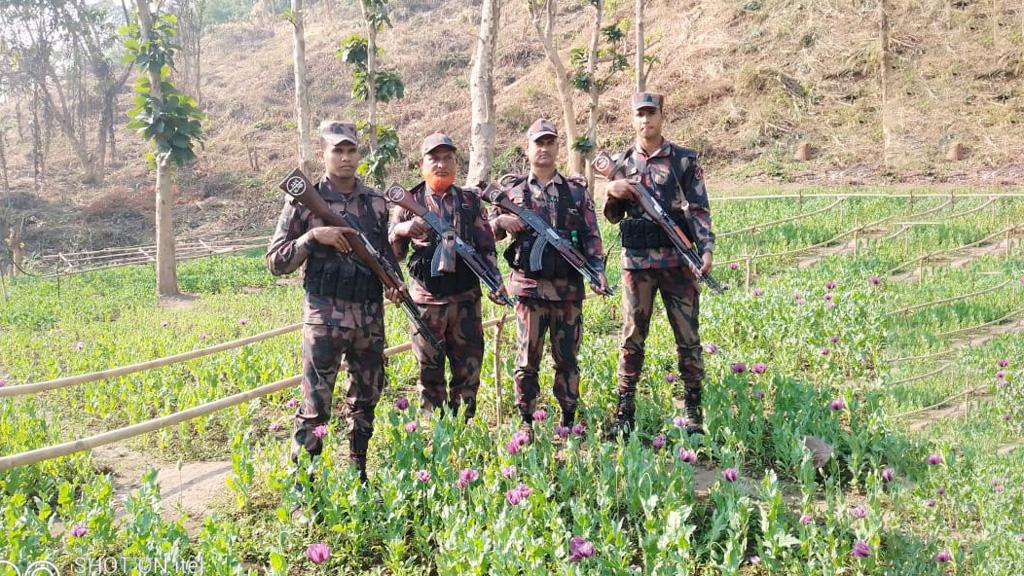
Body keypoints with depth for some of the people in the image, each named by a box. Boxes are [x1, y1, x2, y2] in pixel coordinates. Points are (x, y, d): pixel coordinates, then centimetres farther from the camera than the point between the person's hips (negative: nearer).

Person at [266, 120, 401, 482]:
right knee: (315, 408, -3)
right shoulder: (304, 201, -3)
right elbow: (275, 263, -3)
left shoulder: (376, 202, 9)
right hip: (324, 318, -4)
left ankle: (358, 475, 30)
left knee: (366, 400, 14)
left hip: (371, 317, 5)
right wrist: (312, 236, -17)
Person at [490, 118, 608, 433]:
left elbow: (592, 236, 7)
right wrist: (502, 222, -11)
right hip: (529, 286, -1)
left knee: (567, 357, 8)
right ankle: (526, 421, 15)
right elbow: (488, 231, 11)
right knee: (527, 358, 3)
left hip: (569, 287, 1)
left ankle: (568, 420, 19)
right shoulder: (513, 191, 7)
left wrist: (597, 269, -8)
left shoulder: (576, 191, 8)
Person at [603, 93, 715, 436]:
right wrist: (612, 193, -7)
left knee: (688, 337, 3)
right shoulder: (622, 162, 11)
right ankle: (624, 411, 12)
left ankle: (692, 410, 13)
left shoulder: (684, 160, 4)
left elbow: (699, 210, -1)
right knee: (632, 338, 5)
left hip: (678, 260, -1)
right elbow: (613, 217, 14)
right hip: (637, 261, 1)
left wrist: (706, 248, -15)